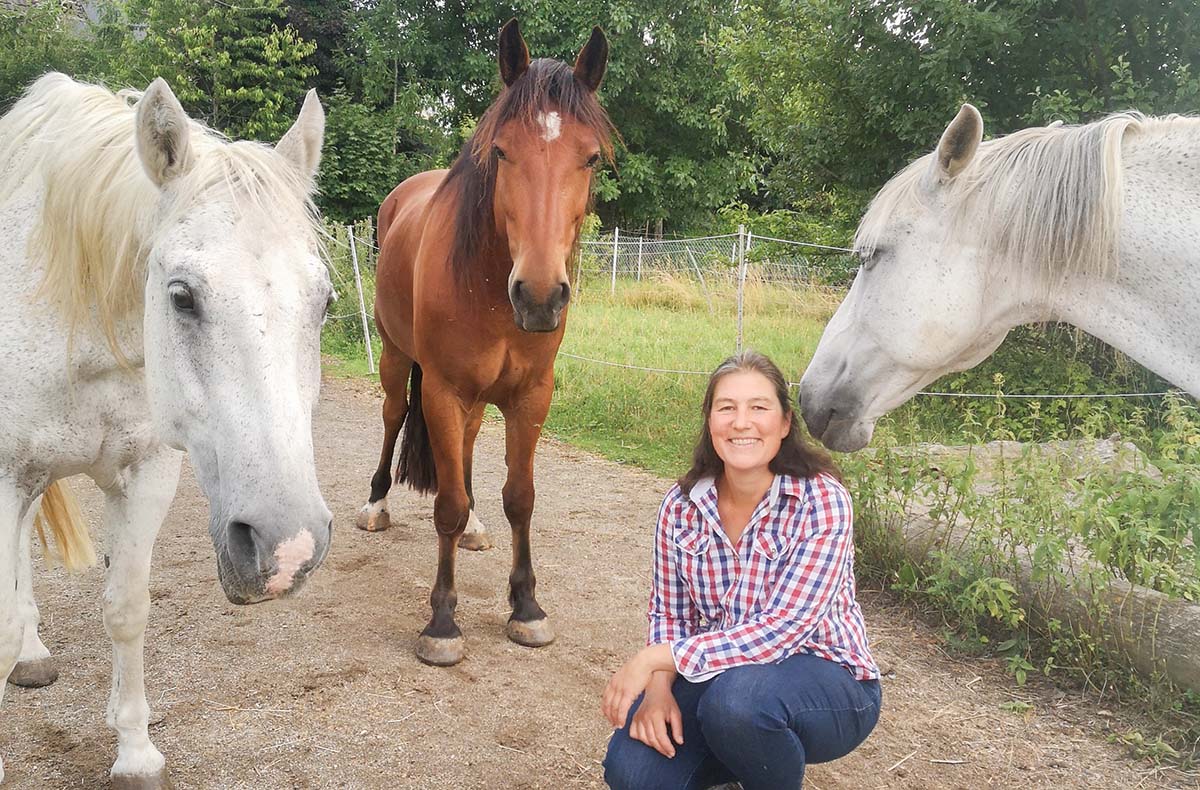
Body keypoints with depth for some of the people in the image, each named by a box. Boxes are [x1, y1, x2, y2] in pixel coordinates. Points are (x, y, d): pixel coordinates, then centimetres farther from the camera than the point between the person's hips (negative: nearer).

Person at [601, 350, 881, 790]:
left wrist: (655, 658, -25)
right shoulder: (681, 506, -5)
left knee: (737, 697, -36)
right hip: (717, 674, 4)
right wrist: (658, 687, -17)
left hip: (826, 681, -4)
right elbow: (668, 613, 3)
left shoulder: (822, 501, -19)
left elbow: (781, 630, -24)